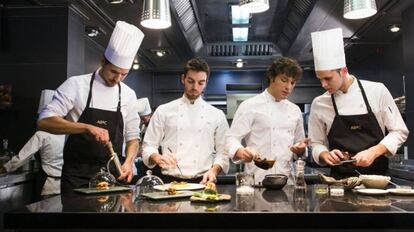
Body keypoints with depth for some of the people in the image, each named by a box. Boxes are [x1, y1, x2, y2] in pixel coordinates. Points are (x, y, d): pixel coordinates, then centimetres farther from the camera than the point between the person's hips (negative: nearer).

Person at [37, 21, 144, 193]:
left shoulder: (128, 94, 3)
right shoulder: (76, 85, -7)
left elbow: (132, 137, 10)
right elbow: (44, 121, -15)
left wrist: (128, 162, -9)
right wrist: (87, 127, -27)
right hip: (77, 176, -3)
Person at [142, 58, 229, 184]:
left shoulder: (217, 115, 10)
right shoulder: (164, 111, 8)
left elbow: (223, 153, 10)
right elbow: (148, 146, 9)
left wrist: (213, 170, -8)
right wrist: (158, 158, -12)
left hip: (202, 182, 1)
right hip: (170, 181, 0)